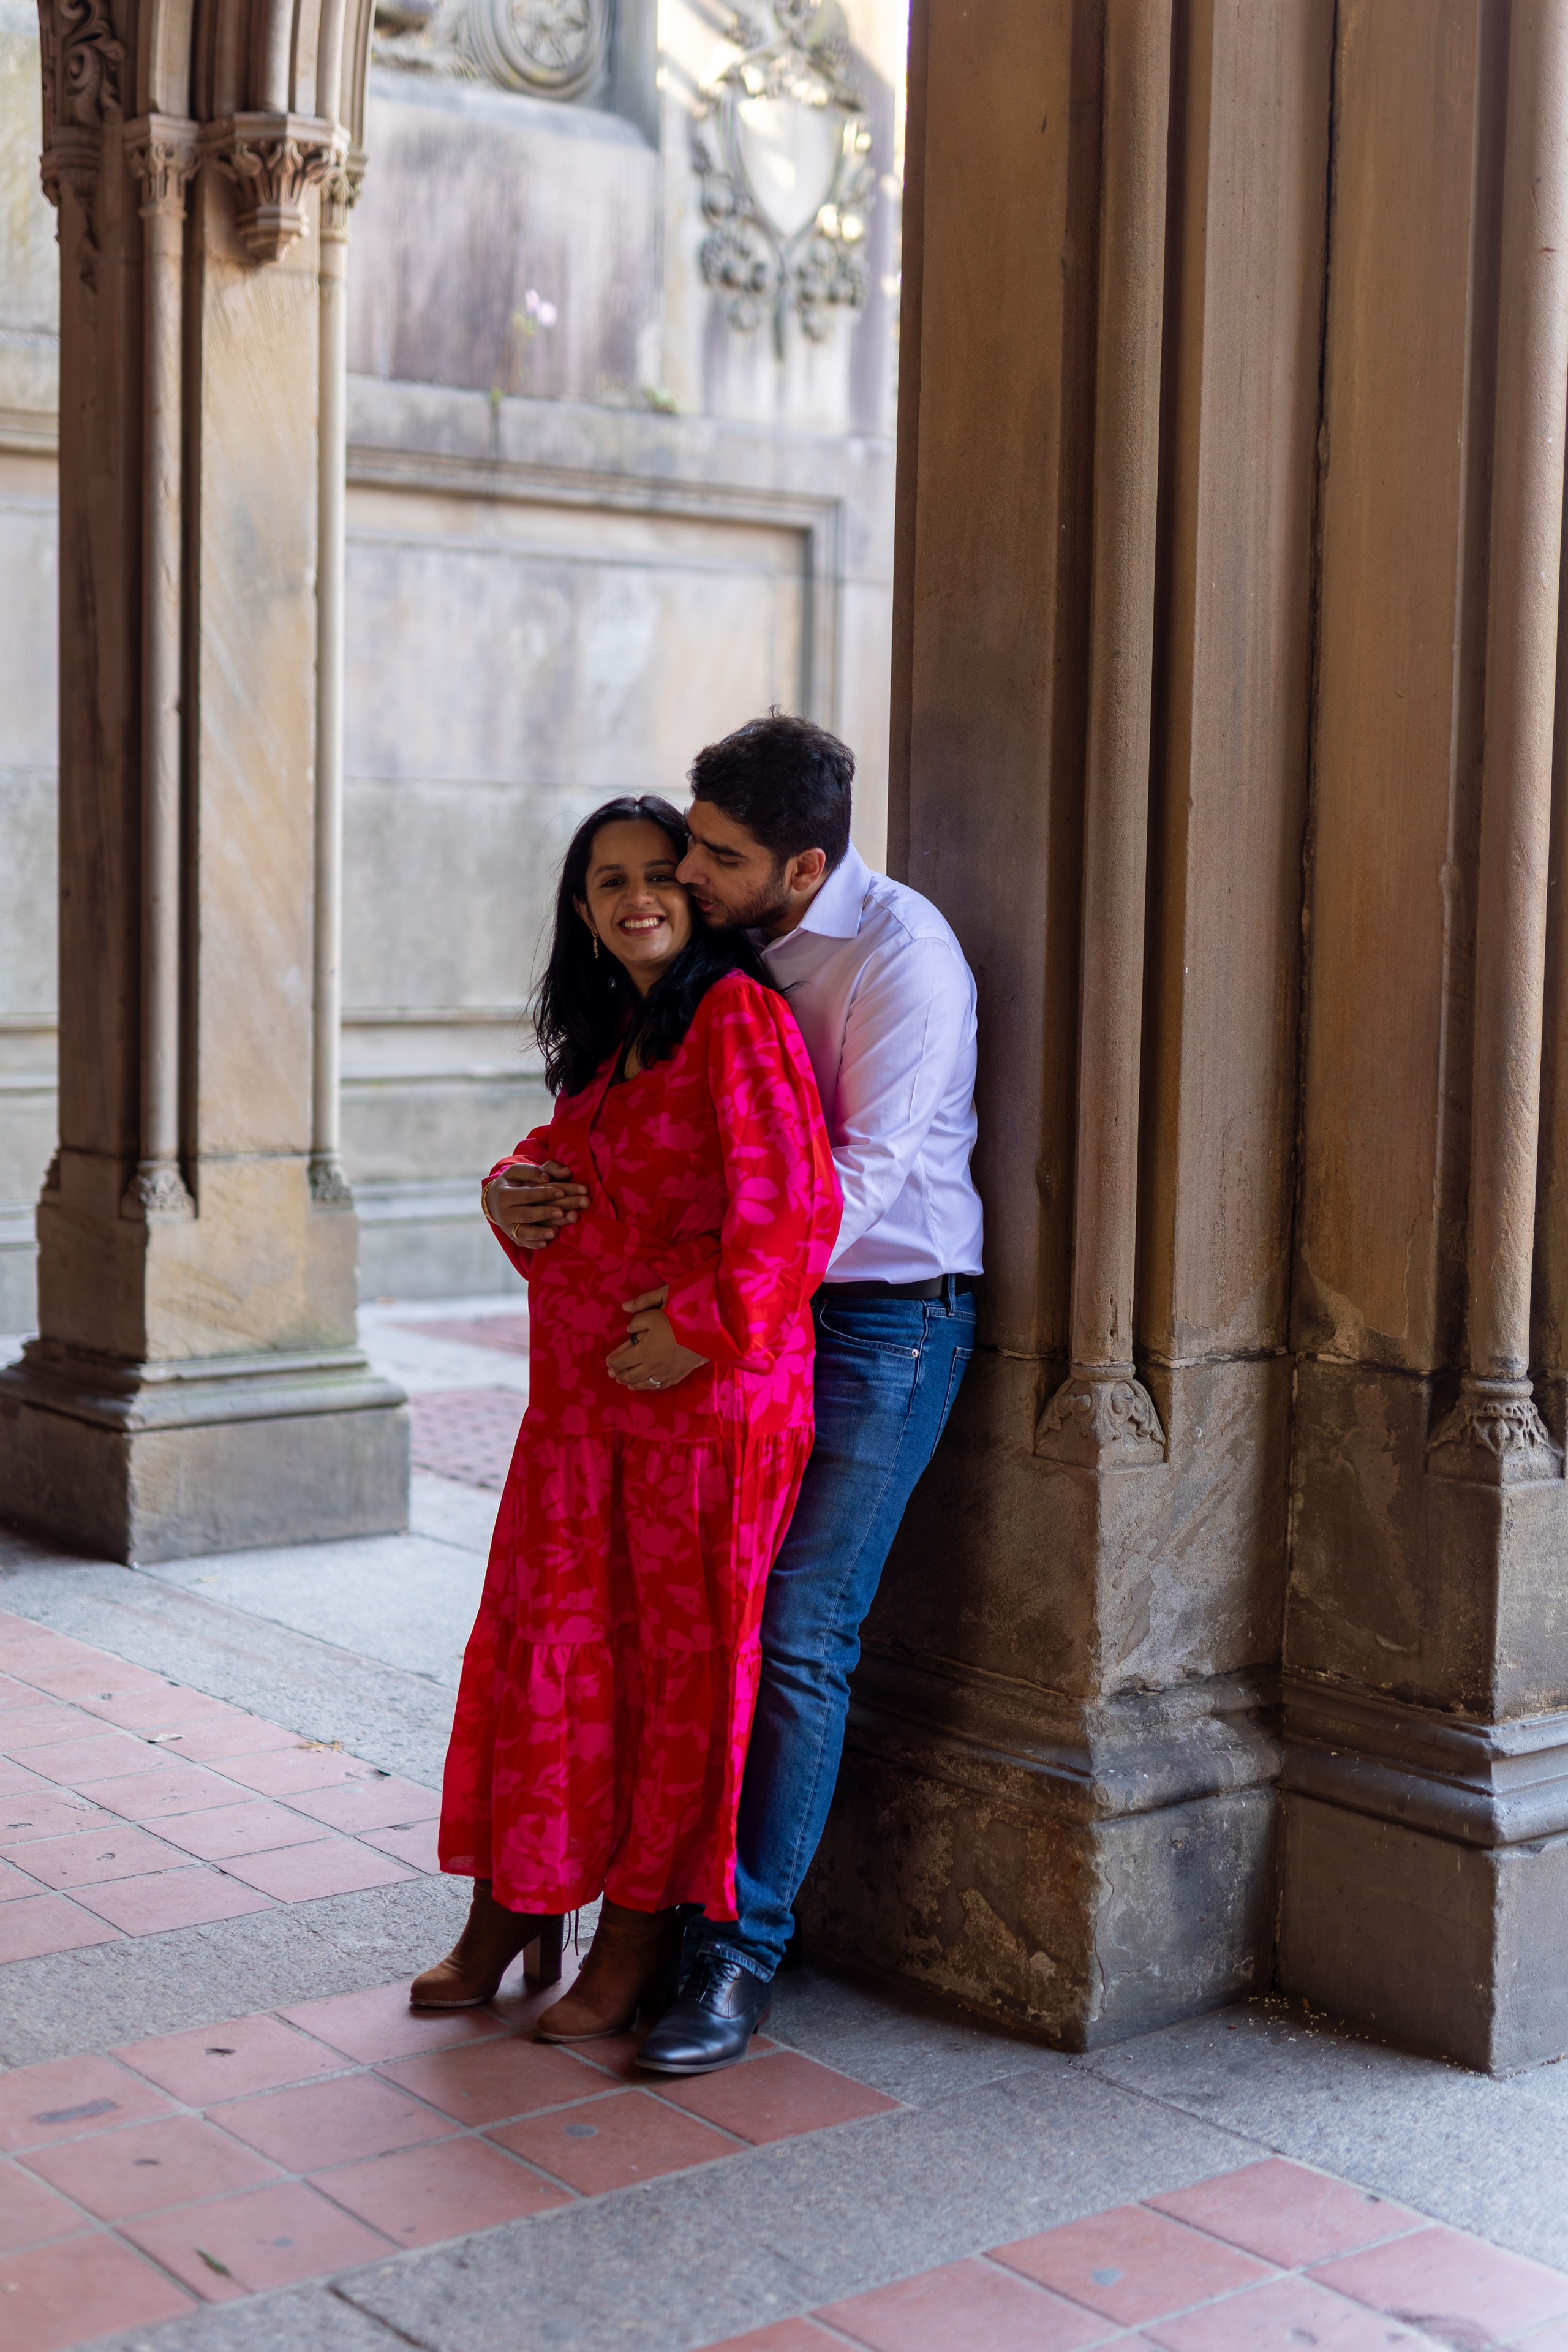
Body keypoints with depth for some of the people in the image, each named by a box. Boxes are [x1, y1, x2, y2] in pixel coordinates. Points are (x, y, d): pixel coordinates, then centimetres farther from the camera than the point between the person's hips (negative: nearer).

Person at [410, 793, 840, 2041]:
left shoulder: (737, 1014, -11)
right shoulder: (609, 1035, 15)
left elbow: (797, 1203, -19)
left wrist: (700, 1328, -16)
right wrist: (513, 1185, 9)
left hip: (706, 1390, -8)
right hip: (582, 1389, 8)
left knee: (679, 1655, 5)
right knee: (540, 1634, 10)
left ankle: (640, 1939, 19)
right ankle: (506, 1918, 24)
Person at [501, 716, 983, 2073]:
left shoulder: (901, 953, -17)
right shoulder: (725, 944, 6)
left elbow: (861, 1173, -22)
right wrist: (540, 1190, -9)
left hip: (888, 1316, -7)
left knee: (798, 1635, -8)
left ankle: (741, 1956, -1)